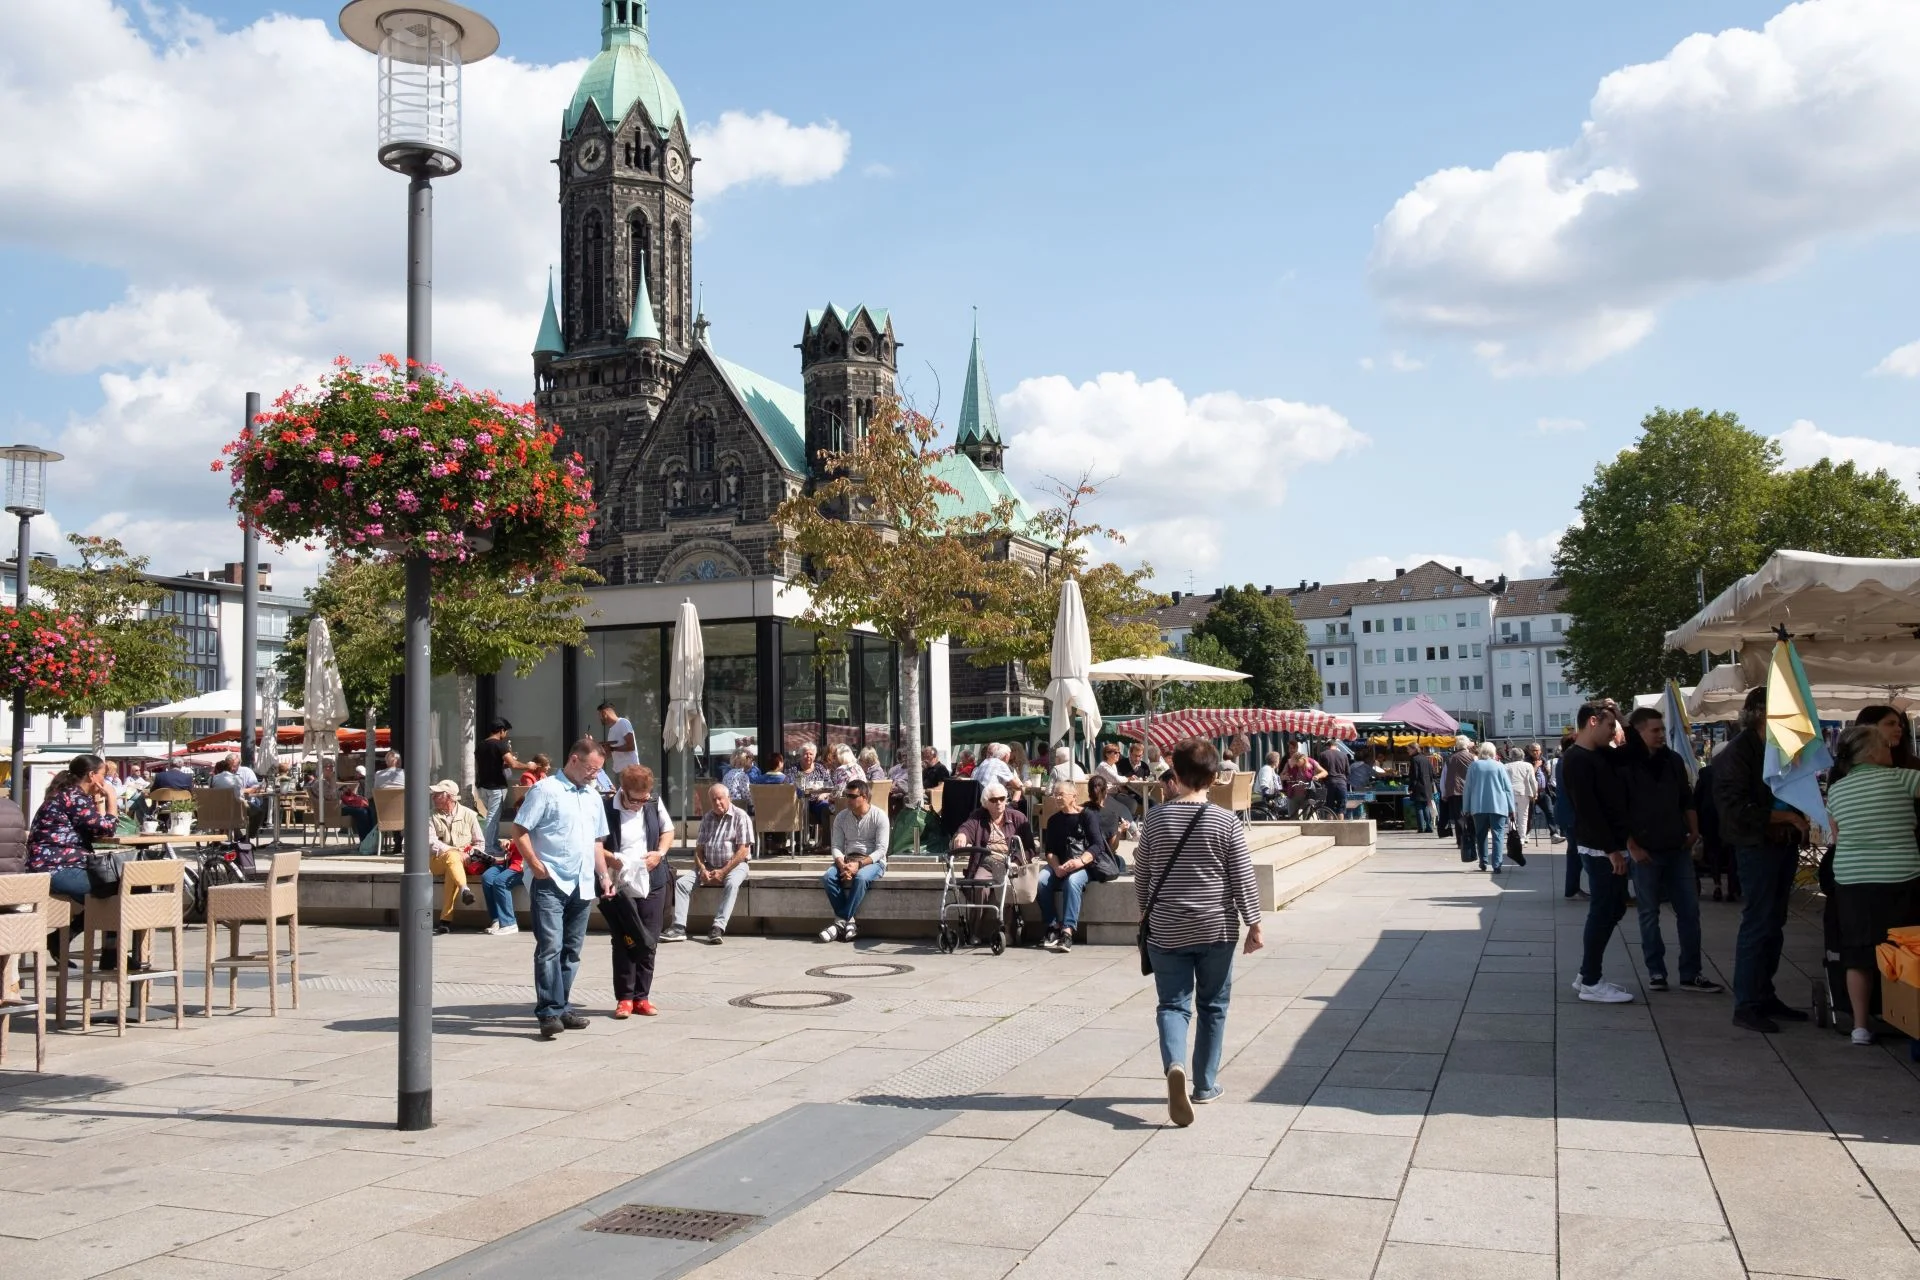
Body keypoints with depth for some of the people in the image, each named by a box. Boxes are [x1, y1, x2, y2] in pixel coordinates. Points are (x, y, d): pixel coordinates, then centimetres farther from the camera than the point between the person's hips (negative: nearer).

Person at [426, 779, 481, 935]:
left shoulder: (469, 815, 9)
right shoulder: (431, 816, 8)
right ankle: (464, 889, -60)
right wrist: (456, 852, -19)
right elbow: (431, 842, -7)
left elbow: (480, 843, 10)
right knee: (452, 857, -35)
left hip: (463, 862, 0)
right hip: (437, 861, 0)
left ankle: (445, 920, -38)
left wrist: (468, 855, -10)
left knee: (451, 872, -35)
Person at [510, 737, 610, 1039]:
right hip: (550, 884, -7)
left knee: (571, 951, 11)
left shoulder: (593, 797, 17)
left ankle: (562, 1006, 20)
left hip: (582, 886, 7)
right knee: (550, 947, -11)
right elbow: (520, 832, -8)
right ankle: (549, 1012, -10)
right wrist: (537, 867, -13)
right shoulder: (545, 790, -5)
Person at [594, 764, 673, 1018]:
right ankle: (624, 998, 12)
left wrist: (660, 852, -2)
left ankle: (642, 997, 16)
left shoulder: (655, 804, 0)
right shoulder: (607, 809, -12)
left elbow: (668, 830, 15)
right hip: (620, 886, -3)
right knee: (624, 944, 2)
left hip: (652, 884, 4)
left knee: (649, 943, 7)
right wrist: (613, 860, -23)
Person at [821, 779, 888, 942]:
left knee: (860, 878, -37)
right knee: (827, 877, -26)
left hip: (873, 861, -4)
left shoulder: (879, 816, -8)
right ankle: (849, 921, -22)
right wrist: (842, 865, -19)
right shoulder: (841, 817, 6)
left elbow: (881, 849, -13)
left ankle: (841, 922, -28)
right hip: (847, 860, 4)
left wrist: (859, 864, -25)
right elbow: (837, 846, 2)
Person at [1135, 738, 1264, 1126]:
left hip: (1166, 931, 1)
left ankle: (1174, 1065, -23)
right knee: (1212, 1006, 14)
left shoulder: (1156, 819, -2)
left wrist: (1146, 916, 19)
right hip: (1215, 929, 0)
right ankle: (1205, 1084, 21)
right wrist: (1254, 926, 2)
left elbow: (1142, 875, 5)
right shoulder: (1226, 822, -7)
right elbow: (1243, 880, -6)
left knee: (1173, 1004, 3)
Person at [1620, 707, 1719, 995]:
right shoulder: (1624, 764, -10)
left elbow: (1687, 799, 15)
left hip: (1678, 848, 5)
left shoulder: (1673, 760, 5)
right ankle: (1656, 971, 15)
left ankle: (1690, 974, 12)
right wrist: (1632, 846, -11)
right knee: (1649, 913, 5)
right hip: (1645, 852, -5)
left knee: (1689, 911, 5)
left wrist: (1694, 832, 6)